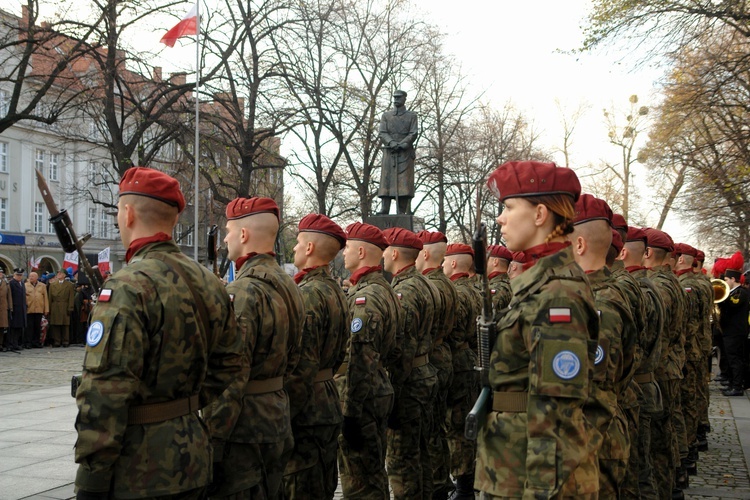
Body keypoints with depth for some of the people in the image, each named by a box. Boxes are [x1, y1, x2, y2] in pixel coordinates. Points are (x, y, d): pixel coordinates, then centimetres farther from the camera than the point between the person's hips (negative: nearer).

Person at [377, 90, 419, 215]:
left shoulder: (411, 116, 11)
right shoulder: (386, 115, 15)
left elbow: (413, 134, -1)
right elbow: (382, 133, 4)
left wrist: (402, 145, -16)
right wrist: (392, 143, -15)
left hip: (406, 153, -2)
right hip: (389, 153, 2)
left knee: (404, 181, -7)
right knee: (386, 180, -6)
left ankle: (402, 211, -11)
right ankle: (384, 208, -11)